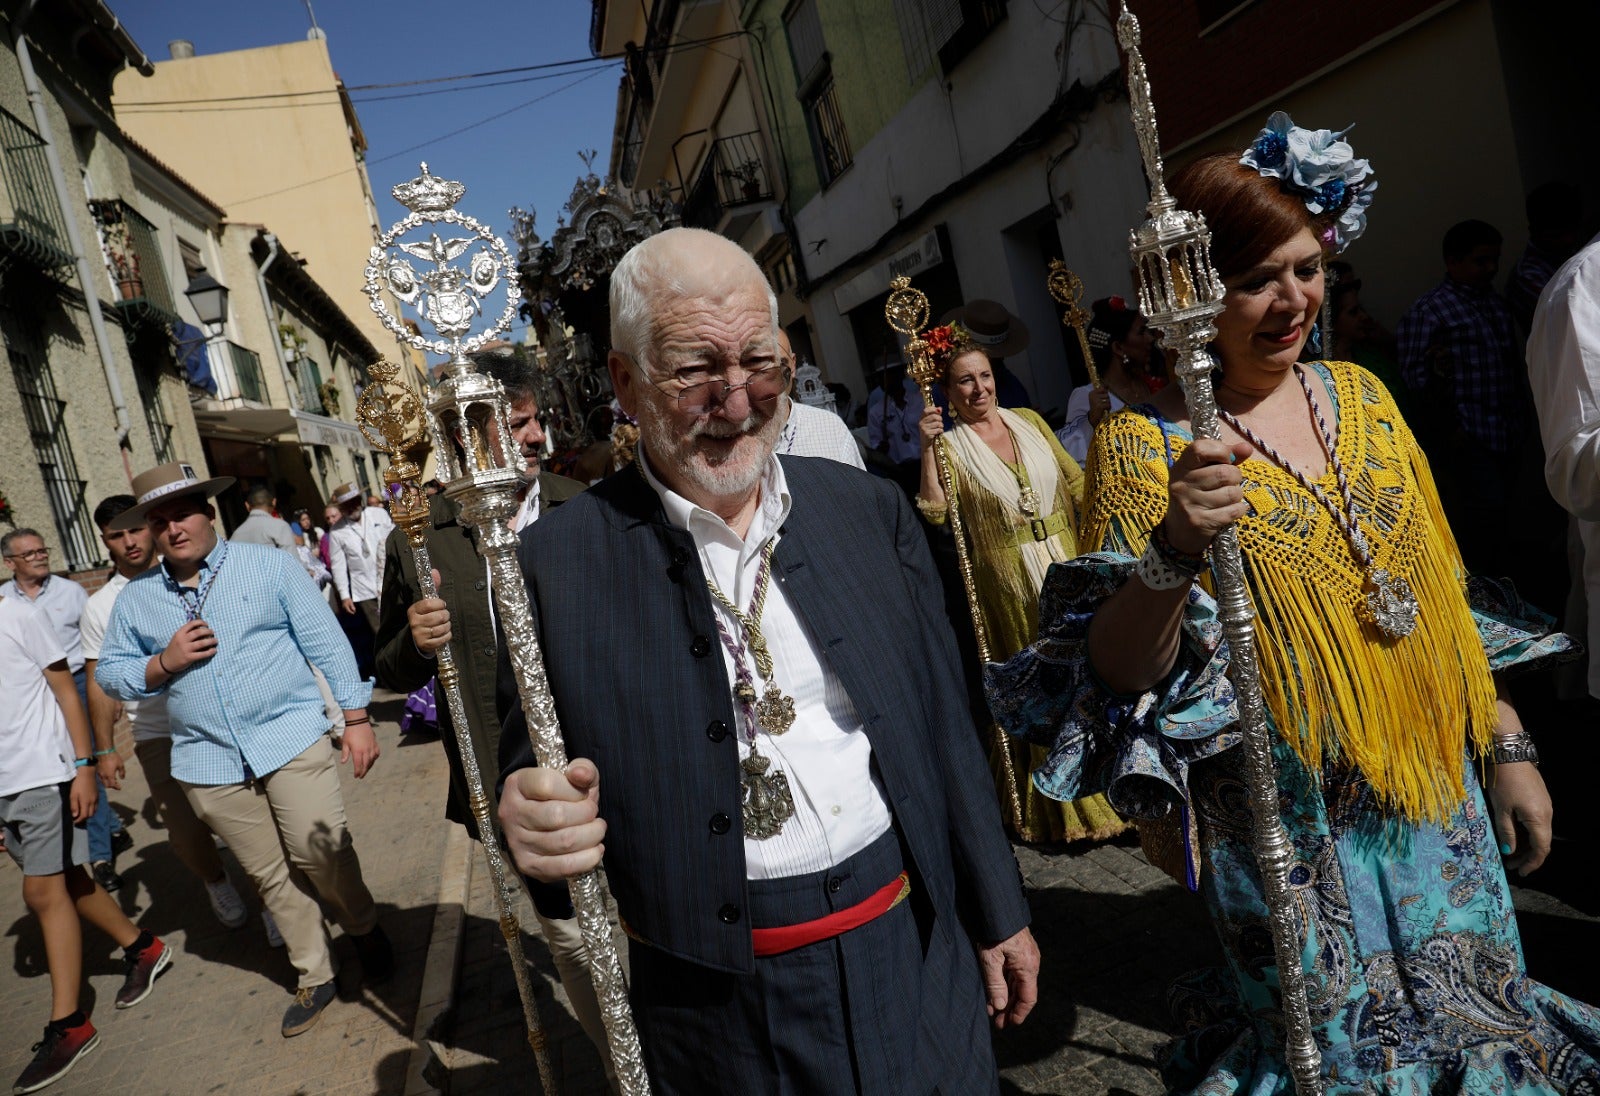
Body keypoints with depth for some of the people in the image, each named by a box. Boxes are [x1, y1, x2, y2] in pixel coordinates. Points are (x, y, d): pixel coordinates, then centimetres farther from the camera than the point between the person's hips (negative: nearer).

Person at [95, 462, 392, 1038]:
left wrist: (356, 717, -6)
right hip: (209, 762, 3)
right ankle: (315, 977, 27)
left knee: (319, 855, -7)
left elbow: (327, 643, -2)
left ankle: (364, 928, 23)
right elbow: (109, 672, 12)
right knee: (271, 876, 10)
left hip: (292, 739, -3)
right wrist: (165, 663, -8)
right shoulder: (135, 598, 8)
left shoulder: (269, 565, -1)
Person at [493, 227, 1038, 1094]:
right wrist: (531, 819, -27)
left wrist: (998, 914, 10)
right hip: (714, 999, -2)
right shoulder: (560, 561, -11)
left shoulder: (871, 510, -2)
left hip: (909, 953, 3)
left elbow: (943, 726, 4)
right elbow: (531, 774, -3)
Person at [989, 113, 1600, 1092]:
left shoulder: (1360, 395, 3)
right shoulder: (1146, 442, -14)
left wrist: (1509, 745, 10)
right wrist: (1174, 551, -35)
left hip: (1437, 799, 6)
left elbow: (1441, 595, 10)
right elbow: (1114, 673, -18)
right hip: (1293, 824, -5)